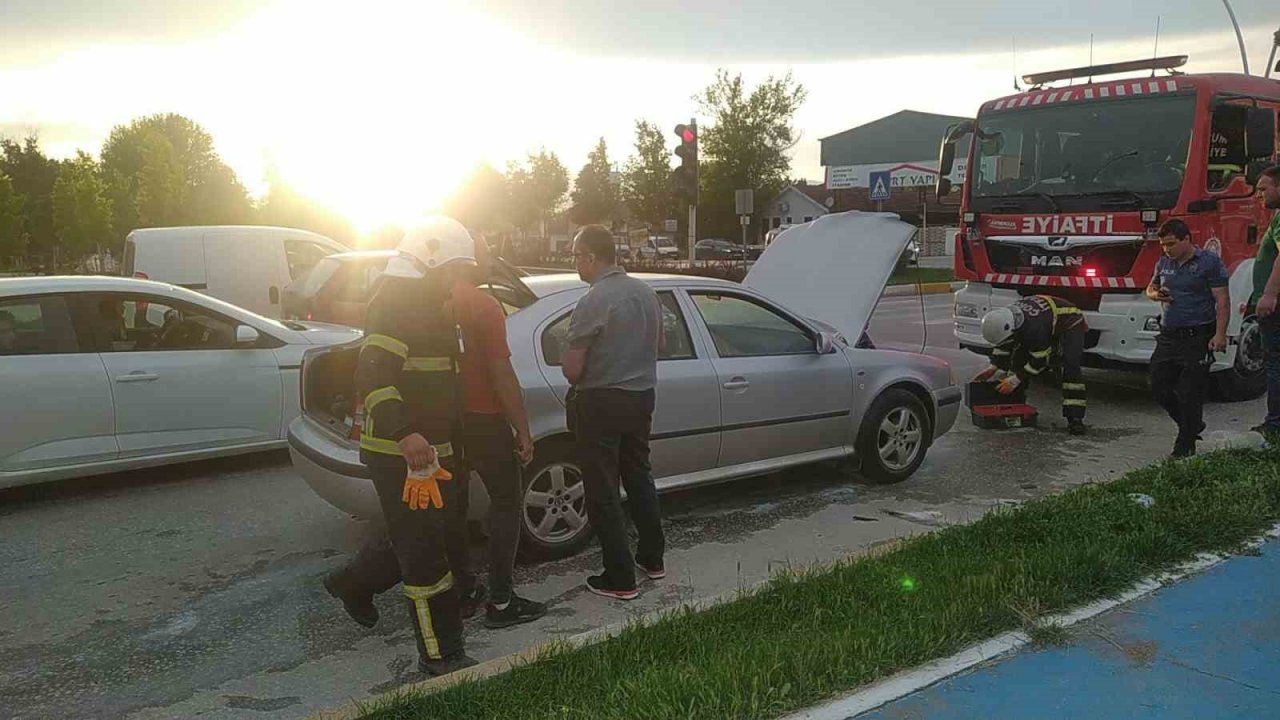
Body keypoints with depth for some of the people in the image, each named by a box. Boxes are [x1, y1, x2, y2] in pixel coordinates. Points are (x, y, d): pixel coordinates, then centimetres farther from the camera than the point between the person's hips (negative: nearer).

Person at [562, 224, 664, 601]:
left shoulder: (592, 302, -20)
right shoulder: (646, 292, 4)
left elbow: (571, 369, -20)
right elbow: (657, 342, 19)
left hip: (600, 403, -7)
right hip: (642, 396, 8)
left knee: (603, 492, 2)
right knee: (639, 477, 21)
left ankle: (620, 579, 7)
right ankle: (653, 559, 30)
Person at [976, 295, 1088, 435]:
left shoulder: (1034, 328, -44)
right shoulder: (1005, 319, -21)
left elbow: (1040, 360, -32)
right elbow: (1003, 344, -1)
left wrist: (1016, 379, -28)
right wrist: (993, 368, -7)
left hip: (1069, 324, -8)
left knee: (1071, 367, -25)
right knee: (1018, 359, 1)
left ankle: (1075, 419, -24)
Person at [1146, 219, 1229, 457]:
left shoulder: (1209, 262, -7)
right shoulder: (1164, 263, 11)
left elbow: (1222, 301, -10)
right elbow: (1150, 288, 26)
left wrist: (1220, 334, -19)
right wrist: (1156, 294, 1)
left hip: (1197, 339, -6)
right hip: (1168, 337, 6)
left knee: (1190, 393, -3)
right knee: (1159, 387, 7)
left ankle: (1185, 445, 7)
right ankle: (1192, 425, 28)